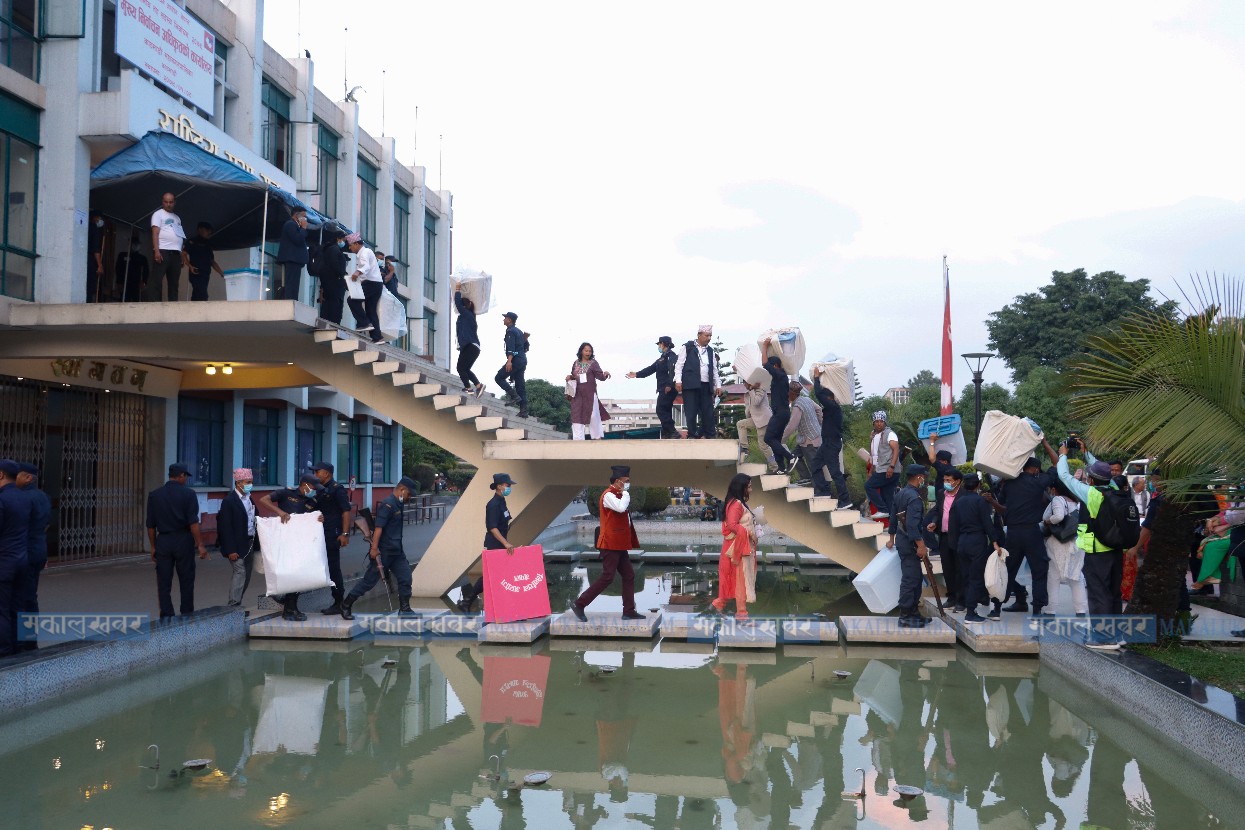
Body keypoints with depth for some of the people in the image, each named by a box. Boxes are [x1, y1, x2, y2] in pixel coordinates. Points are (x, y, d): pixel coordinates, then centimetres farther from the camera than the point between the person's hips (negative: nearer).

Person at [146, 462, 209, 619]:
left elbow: (151, 525, 5)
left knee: (164, 584, 6)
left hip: (163, 541, 2)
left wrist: (153, 547, 13)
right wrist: (200, 545, -9)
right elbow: (193, 523, -12)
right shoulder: (188, 494, -7)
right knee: (186, 582, 10)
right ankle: (187, 616, 16)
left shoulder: (154, 495, 4)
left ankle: (166, 618, 3)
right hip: (183, 541, -2)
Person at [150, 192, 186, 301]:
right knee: (157, 281, -9)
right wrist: (156, 251, -18)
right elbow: (155, 233, -5)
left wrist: (183, 256, 13)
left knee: (174, 282, 4)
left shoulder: (177, 218, 24)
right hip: (163, 251, -6)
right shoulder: (158, 214, 6)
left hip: (176, 253, 6)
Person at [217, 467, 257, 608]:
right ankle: (234, 604, -3)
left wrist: (255, 543, 9)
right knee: (240, 572, -9)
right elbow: (226, 527, -15)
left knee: (247, 574, 10)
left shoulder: (249, 499, 10)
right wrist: (230, 550, -19)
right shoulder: (229, 501, -13)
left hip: (250, 544, 8)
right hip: (237, 545, -8)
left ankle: (236, 603, 18)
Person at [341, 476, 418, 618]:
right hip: (383, 552, -9)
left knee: (405, 578, 3)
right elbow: (379, 527, -23)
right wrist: (374, 548, -27)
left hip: (396, 551, 9)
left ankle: (404, 608, 14)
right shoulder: (388, 504, -17)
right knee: (370, 580, -1)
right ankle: (346, 605, 11)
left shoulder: (398, 504, 12)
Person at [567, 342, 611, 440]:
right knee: (577, 416, 2)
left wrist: (605, 374, -32)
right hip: (577, 394, 3)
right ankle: (578, 439, 7)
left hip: (590, 393, -3)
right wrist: (569, 377, -1)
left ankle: (598, 436, 10)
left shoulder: (593, 363, -1)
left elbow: (600, 376, -11)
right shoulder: (576, 363, 9)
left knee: (593, 415, -3)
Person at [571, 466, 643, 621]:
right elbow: (621, 508, -32)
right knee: (607, 578, -10)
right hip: (610, 545, -10)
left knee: (629, 576, 8)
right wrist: (625, 493, -17)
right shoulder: (608, 495, -14)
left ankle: (629, 611, 11)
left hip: (620, 545, 10)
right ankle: (579, 604, -3)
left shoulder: (618, 496, 17)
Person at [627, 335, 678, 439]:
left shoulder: (671, 356, -9)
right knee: (665, 411, 9)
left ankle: (673, 432, -16)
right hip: (663, 389, 10)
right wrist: (636, 374, 23)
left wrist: (669, 385, -31)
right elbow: (651, 369, 25)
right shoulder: (663, 357, 23)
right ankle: (666, 434, 10)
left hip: (668, 389, -10)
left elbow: (672, 370, -23)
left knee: (661, 410, -13)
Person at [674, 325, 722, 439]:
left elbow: (714, 370, 20)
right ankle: (692, 436, 3)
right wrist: (678, 380, -9)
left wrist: (718, 385, 12)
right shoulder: (688, 347, 4)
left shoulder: (710, 351, 18)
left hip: (706, 386, 4)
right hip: (690, 385, -4)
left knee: (708, 412, 0)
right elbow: (679, 364, 1)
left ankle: (711, 435, 5)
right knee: (691, 412, -4)